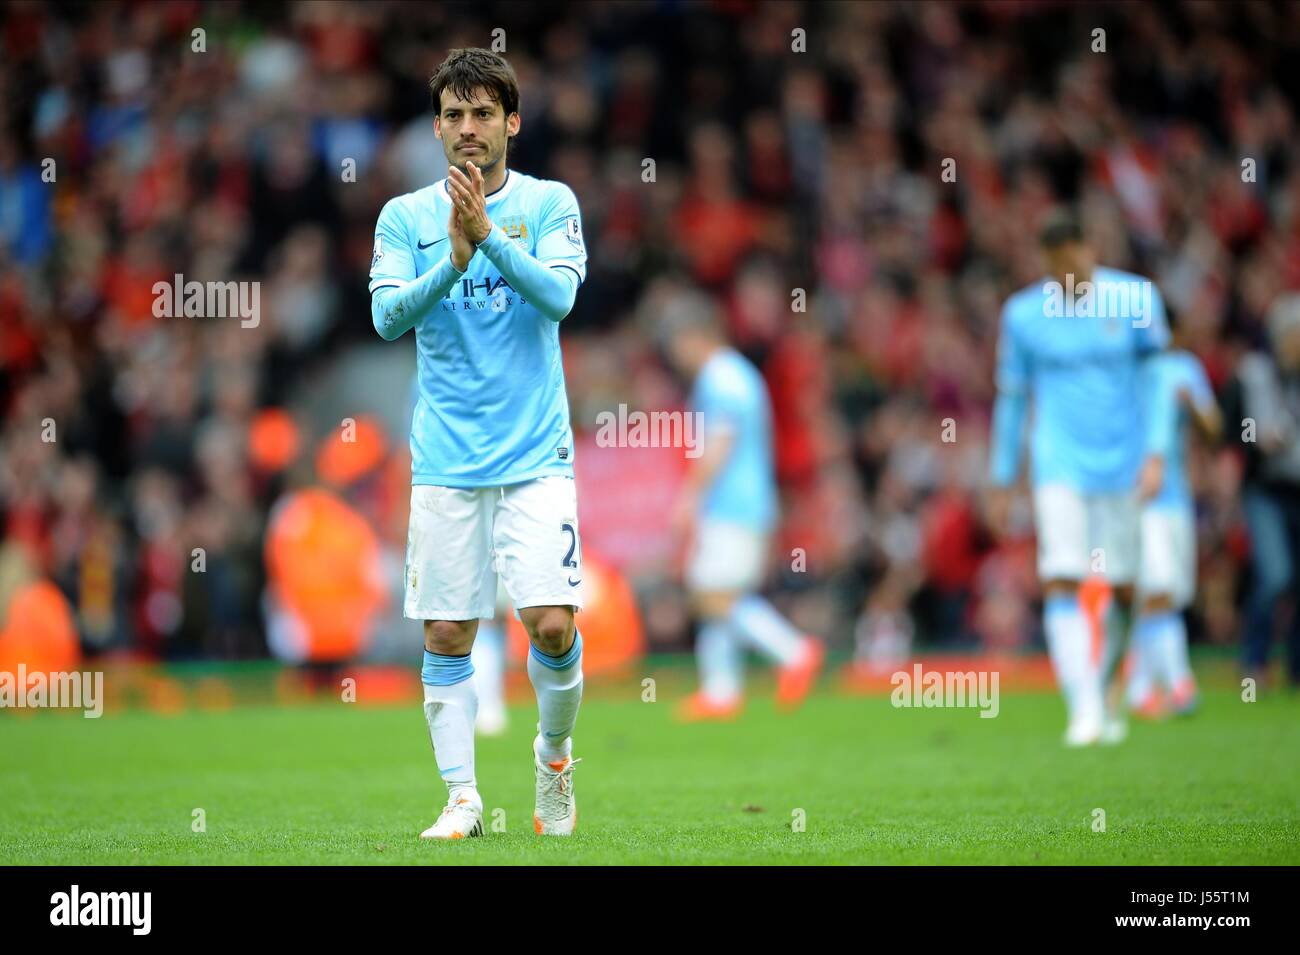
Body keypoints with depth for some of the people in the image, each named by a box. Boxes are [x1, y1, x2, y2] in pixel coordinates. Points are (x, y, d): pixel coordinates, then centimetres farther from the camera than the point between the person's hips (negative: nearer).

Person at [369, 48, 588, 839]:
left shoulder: (549, 203, 3)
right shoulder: (405, 216, 6)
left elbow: (558, 296, -12)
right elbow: (388, 316, -6)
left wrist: (487, 235, -23)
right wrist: (453, 262, -20)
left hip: (536, 457, -2)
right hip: (446, 463, 2)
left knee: (553, 624, -11)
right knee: (446, 636, 0)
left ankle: (555, 754, 15)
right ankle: (462, 795, 10)